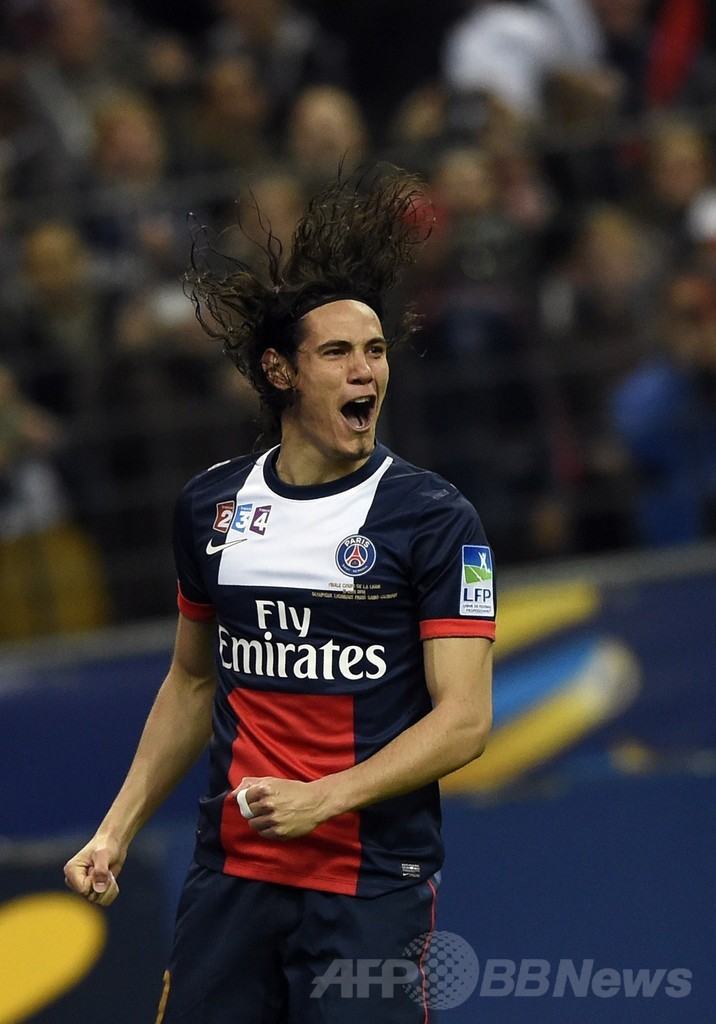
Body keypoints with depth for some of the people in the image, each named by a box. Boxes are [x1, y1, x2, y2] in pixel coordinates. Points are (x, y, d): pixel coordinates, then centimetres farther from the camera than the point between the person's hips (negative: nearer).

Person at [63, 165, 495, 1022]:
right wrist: (117, 831, 14)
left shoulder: (433, 517, -6)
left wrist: (323, 799, -20)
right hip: (229, 875, 4)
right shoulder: (210, 506, 8)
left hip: (373, 887, -4)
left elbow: (464, 719, -10)